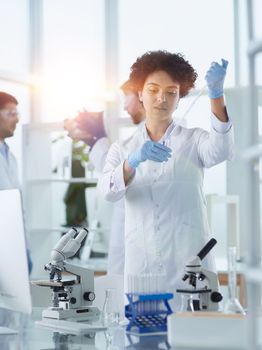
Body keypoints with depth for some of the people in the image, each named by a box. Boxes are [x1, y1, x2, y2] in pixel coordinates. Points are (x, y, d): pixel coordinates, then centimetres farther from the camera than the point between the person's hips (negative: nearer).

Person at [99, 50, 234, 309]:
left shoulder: (193, 140, 6)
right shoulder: (122, 149, 11)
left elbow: (221, 151, -18)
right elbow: (108, 191, -8)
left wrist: (216, 96, -32)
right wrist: (134, 161, -28)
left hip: (190, 268, -1)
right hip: (141, 270, 2)